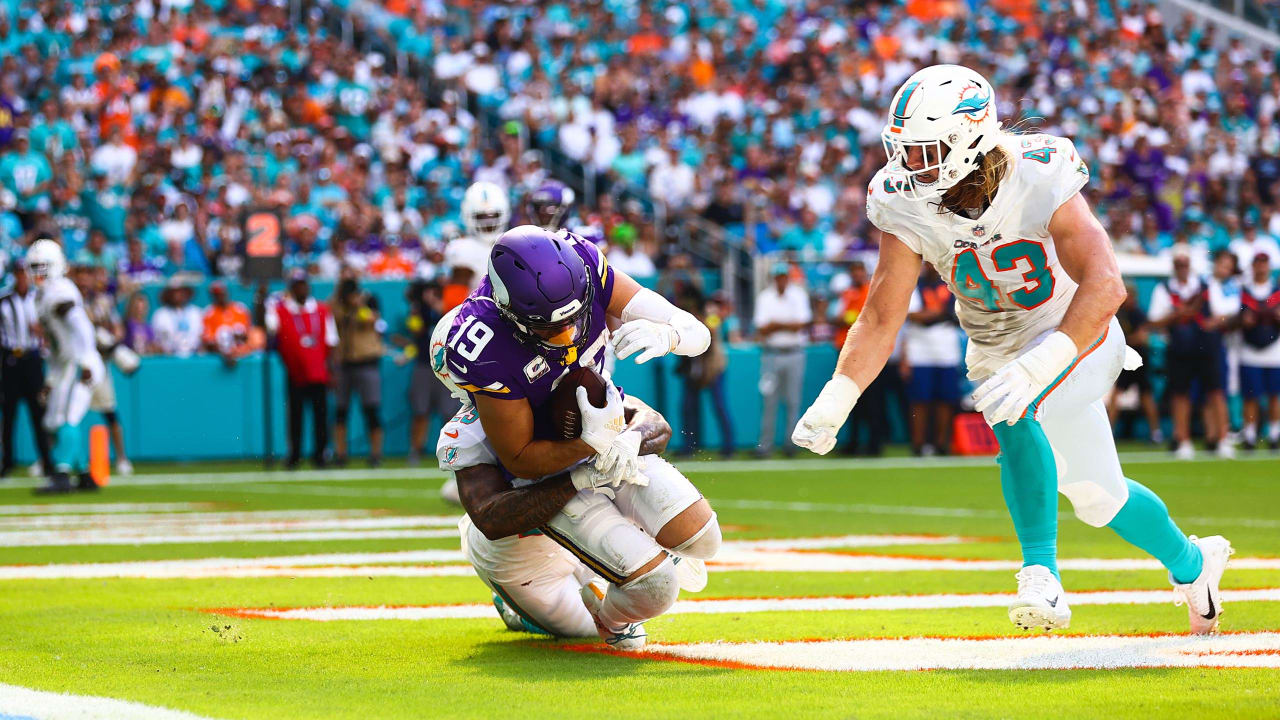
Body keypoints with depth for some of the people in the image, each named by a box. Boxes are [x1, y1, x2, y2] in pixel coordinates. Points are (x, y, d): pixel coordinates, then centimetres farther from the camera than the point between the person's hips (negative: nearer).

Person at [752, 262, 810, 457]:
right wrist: (787, 325, -13)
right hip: (771, 353, 0)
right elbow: (761, 329, -3)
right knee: (769, 401, -3)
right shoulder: (764, 297, 7)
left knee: (793, 400, -1)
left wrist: (775, 325, -9)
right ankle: (765, 444, 0)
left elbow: (800, 325, -7)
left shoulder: (799, 295, 5)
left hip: (794, 354, 0)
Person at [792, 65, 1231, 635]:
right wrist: (834, 402, -29)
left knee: (1015, 416, -30)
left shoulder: (1037, 178, -30)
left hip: (1073, 337, -6)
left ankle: (1041, 576, -20)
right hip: (997, 350, 6)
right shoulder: (907, 207, -17)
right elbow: (880, 318, -13)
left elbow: (1104, 286, -39)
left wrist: (1035, 368, -52)